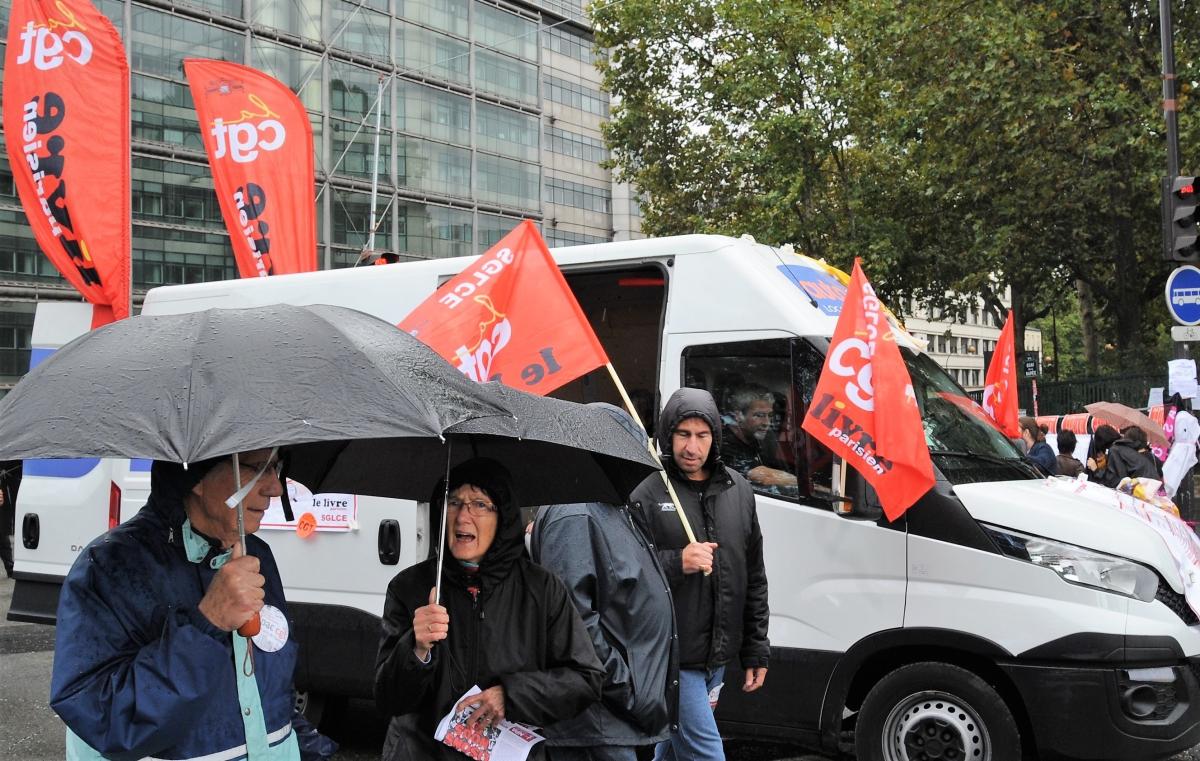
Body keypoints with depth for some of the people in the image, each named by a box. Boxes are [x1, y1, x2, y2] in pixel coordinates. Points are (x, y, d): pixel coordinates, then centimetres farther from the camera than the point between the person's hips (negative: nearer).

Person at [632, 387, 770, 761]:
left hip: (717, 658, 5)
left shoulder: (738, 489, 8)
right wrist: (676, 563, -26)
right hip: (671, 658, -5)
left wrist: (756, 650, 13)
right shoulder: (648, 496, -8)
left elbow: (754, 577, 14)